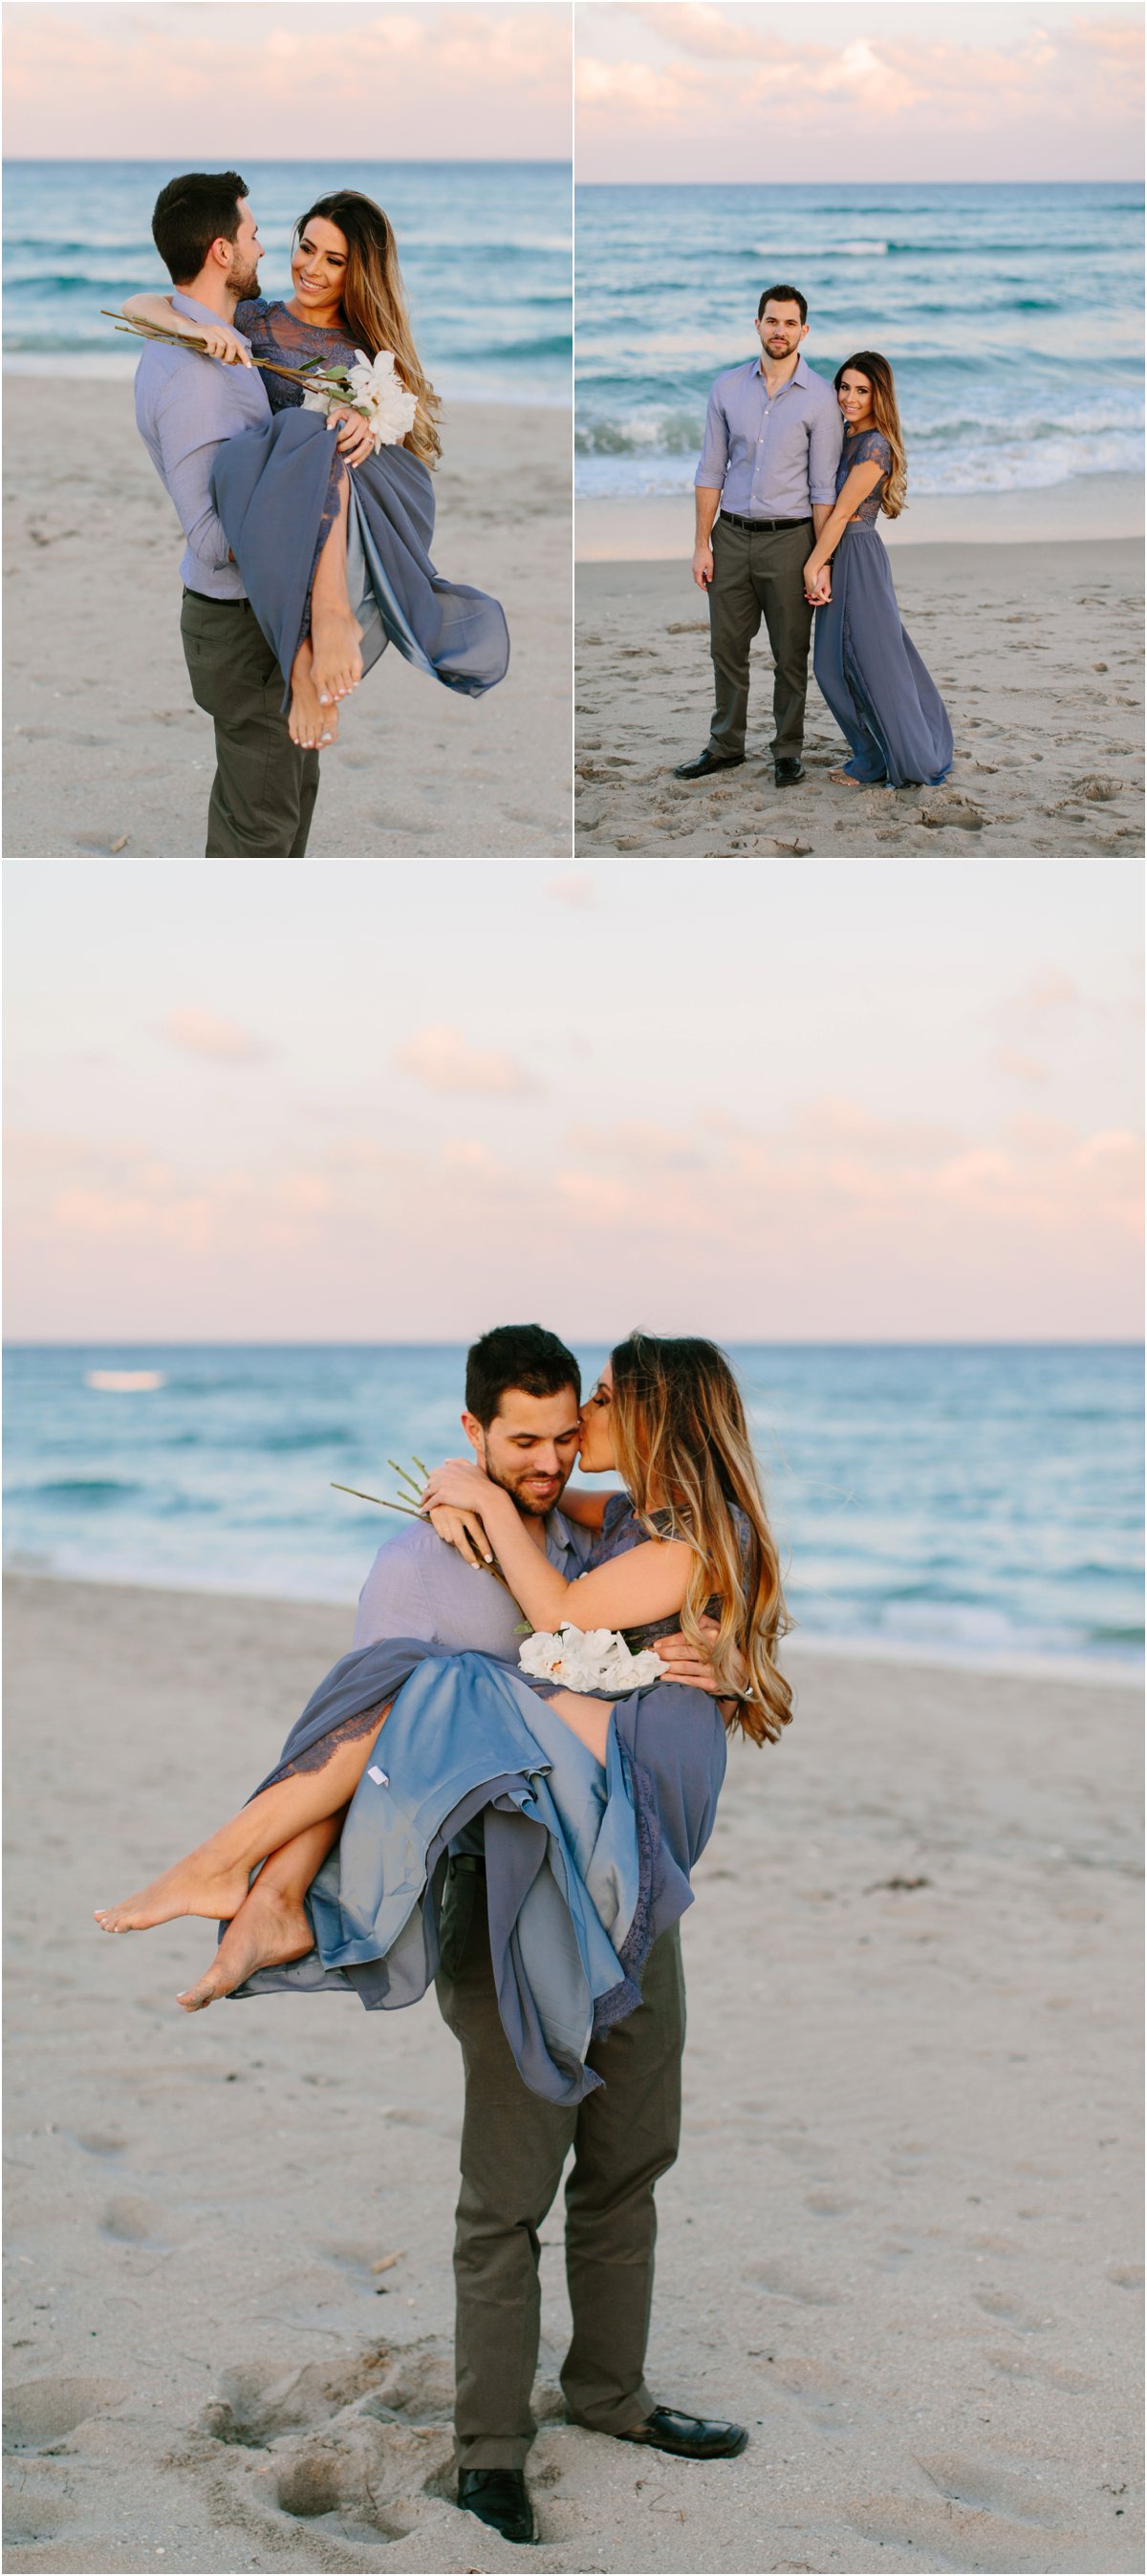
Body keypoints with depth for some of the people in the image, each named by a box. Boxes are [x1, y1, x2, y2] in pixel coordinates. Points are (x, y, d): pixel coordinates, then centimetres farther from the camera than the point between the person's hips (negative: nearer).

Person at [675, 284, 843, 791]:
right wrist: (702, 544, 2)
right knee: (727, 648, 10)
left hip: (787, 539, -3)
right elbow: (711, 471, 7)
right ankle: (726, 746, 22)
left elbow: (823, 487, -5)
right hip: (732, 535, 3)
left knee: (790, 654, 5)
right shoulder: (727, 388, 4)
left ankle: (788, 751, 17)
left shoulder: (819, 398, -6)